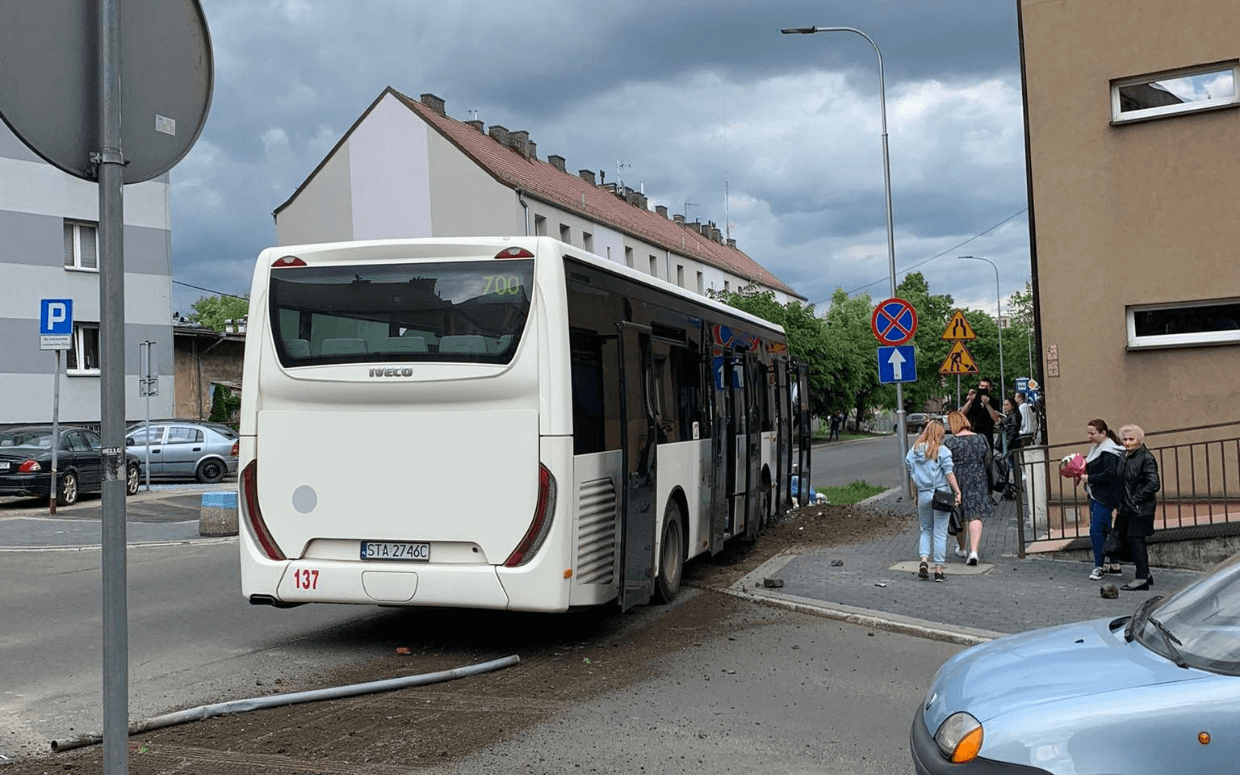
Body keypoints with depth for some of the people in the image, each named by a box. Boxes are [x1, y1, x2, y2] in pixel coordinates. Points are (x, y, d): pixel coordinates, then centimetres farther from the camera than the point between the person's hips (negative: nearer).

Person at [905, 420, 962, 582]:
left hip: (923, 495, 3)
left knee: (926, 530, 19)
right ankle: (938, 569, 7)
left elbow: (912, 476, 9)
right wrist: (958, 492, -8)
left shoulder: (913, 451, 4)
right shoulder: (942, 450, -8)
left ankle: (924, 560, -1)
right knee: (940, 533, 4)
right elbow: (949, 473, -12)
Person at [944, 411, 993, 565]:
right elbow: (988, 462, 12)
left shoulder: (950, 443, -11)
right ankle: (974, 551, -14)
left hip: (958, 482, -2)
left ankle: (961, 548, 31)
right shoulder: (981, 440, 3)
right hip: (978, 482, 2)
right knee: (975, 516, 0)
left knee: (960, 517, 14)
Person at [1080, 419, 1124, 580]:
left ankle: (1098, 566, -3)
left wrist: (1089, 478, -17)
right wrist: (1084, 473, 5)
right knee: (1104, 530, 15)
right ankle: (1114, 565, 24)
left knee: (1096, 530, -11)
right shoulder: (1097, 449, 15)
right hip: (1096, 495, 10)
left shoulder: (1108, 452, -16)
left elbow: (1109, 475, -24)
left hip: (1105, 497, -10)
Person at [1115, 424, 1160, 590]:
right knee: (1125, 539, 9)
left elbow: (1153, 484, -17)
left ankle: (1142, 578, -4)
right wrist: (1119, 506, 14)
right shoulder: (1124, 457, 11)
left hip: (1141, 508, -8)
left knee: (1135, 540, -9)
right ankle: (1145, 575, 20)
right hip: (1126, 508, 8)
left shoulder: (1146, 457, -12)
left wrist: (1136, 499, -16)